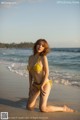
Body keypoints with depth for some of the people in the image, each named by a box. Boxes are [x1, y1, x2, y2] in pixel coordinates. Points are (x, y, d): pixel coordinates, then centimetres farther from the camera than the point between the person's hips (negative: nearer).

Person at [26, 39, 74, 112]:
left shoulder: (43, 57, -16)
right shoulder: (30, 57, 3)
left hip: (45, 84, -6)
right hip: (35, 85, 6)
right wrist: (30, 86, 4)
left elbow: (47, 73, -17)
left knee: (42, 109, -13)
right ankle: (35, 96, 36)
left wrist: (41, 86, -13)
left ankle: (63, 109, 6)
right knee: (29, 107, 3)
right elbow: (30, 72, 10)